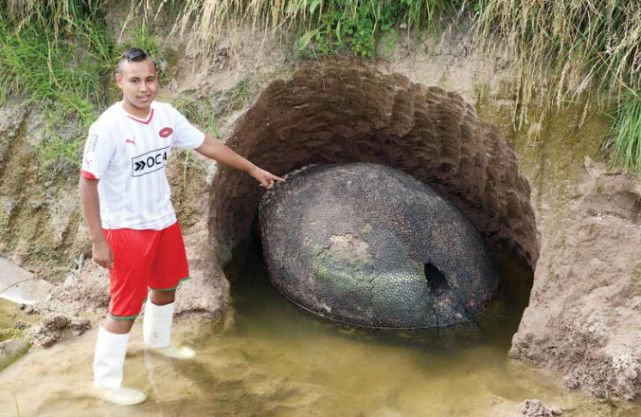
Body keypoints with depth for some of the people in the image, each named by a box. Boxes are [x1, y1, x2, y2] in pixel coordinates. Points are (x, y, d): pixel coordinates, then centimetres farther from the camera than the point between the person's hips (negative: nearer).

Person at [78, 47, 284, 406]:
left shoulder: (166, 115, -6)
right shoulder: (107, 128, -24)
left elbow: (206, 144, 7)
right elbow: (88, 183, -18)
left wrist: (253, 169, 12)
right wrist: (98, 241, -19)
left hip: (164, 221, 7)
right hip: (126, 229, -7)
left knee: (167, 286, 25)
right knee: (126, 307, 0)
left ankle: (158, 341, 53)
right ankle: (106, 383, 18)